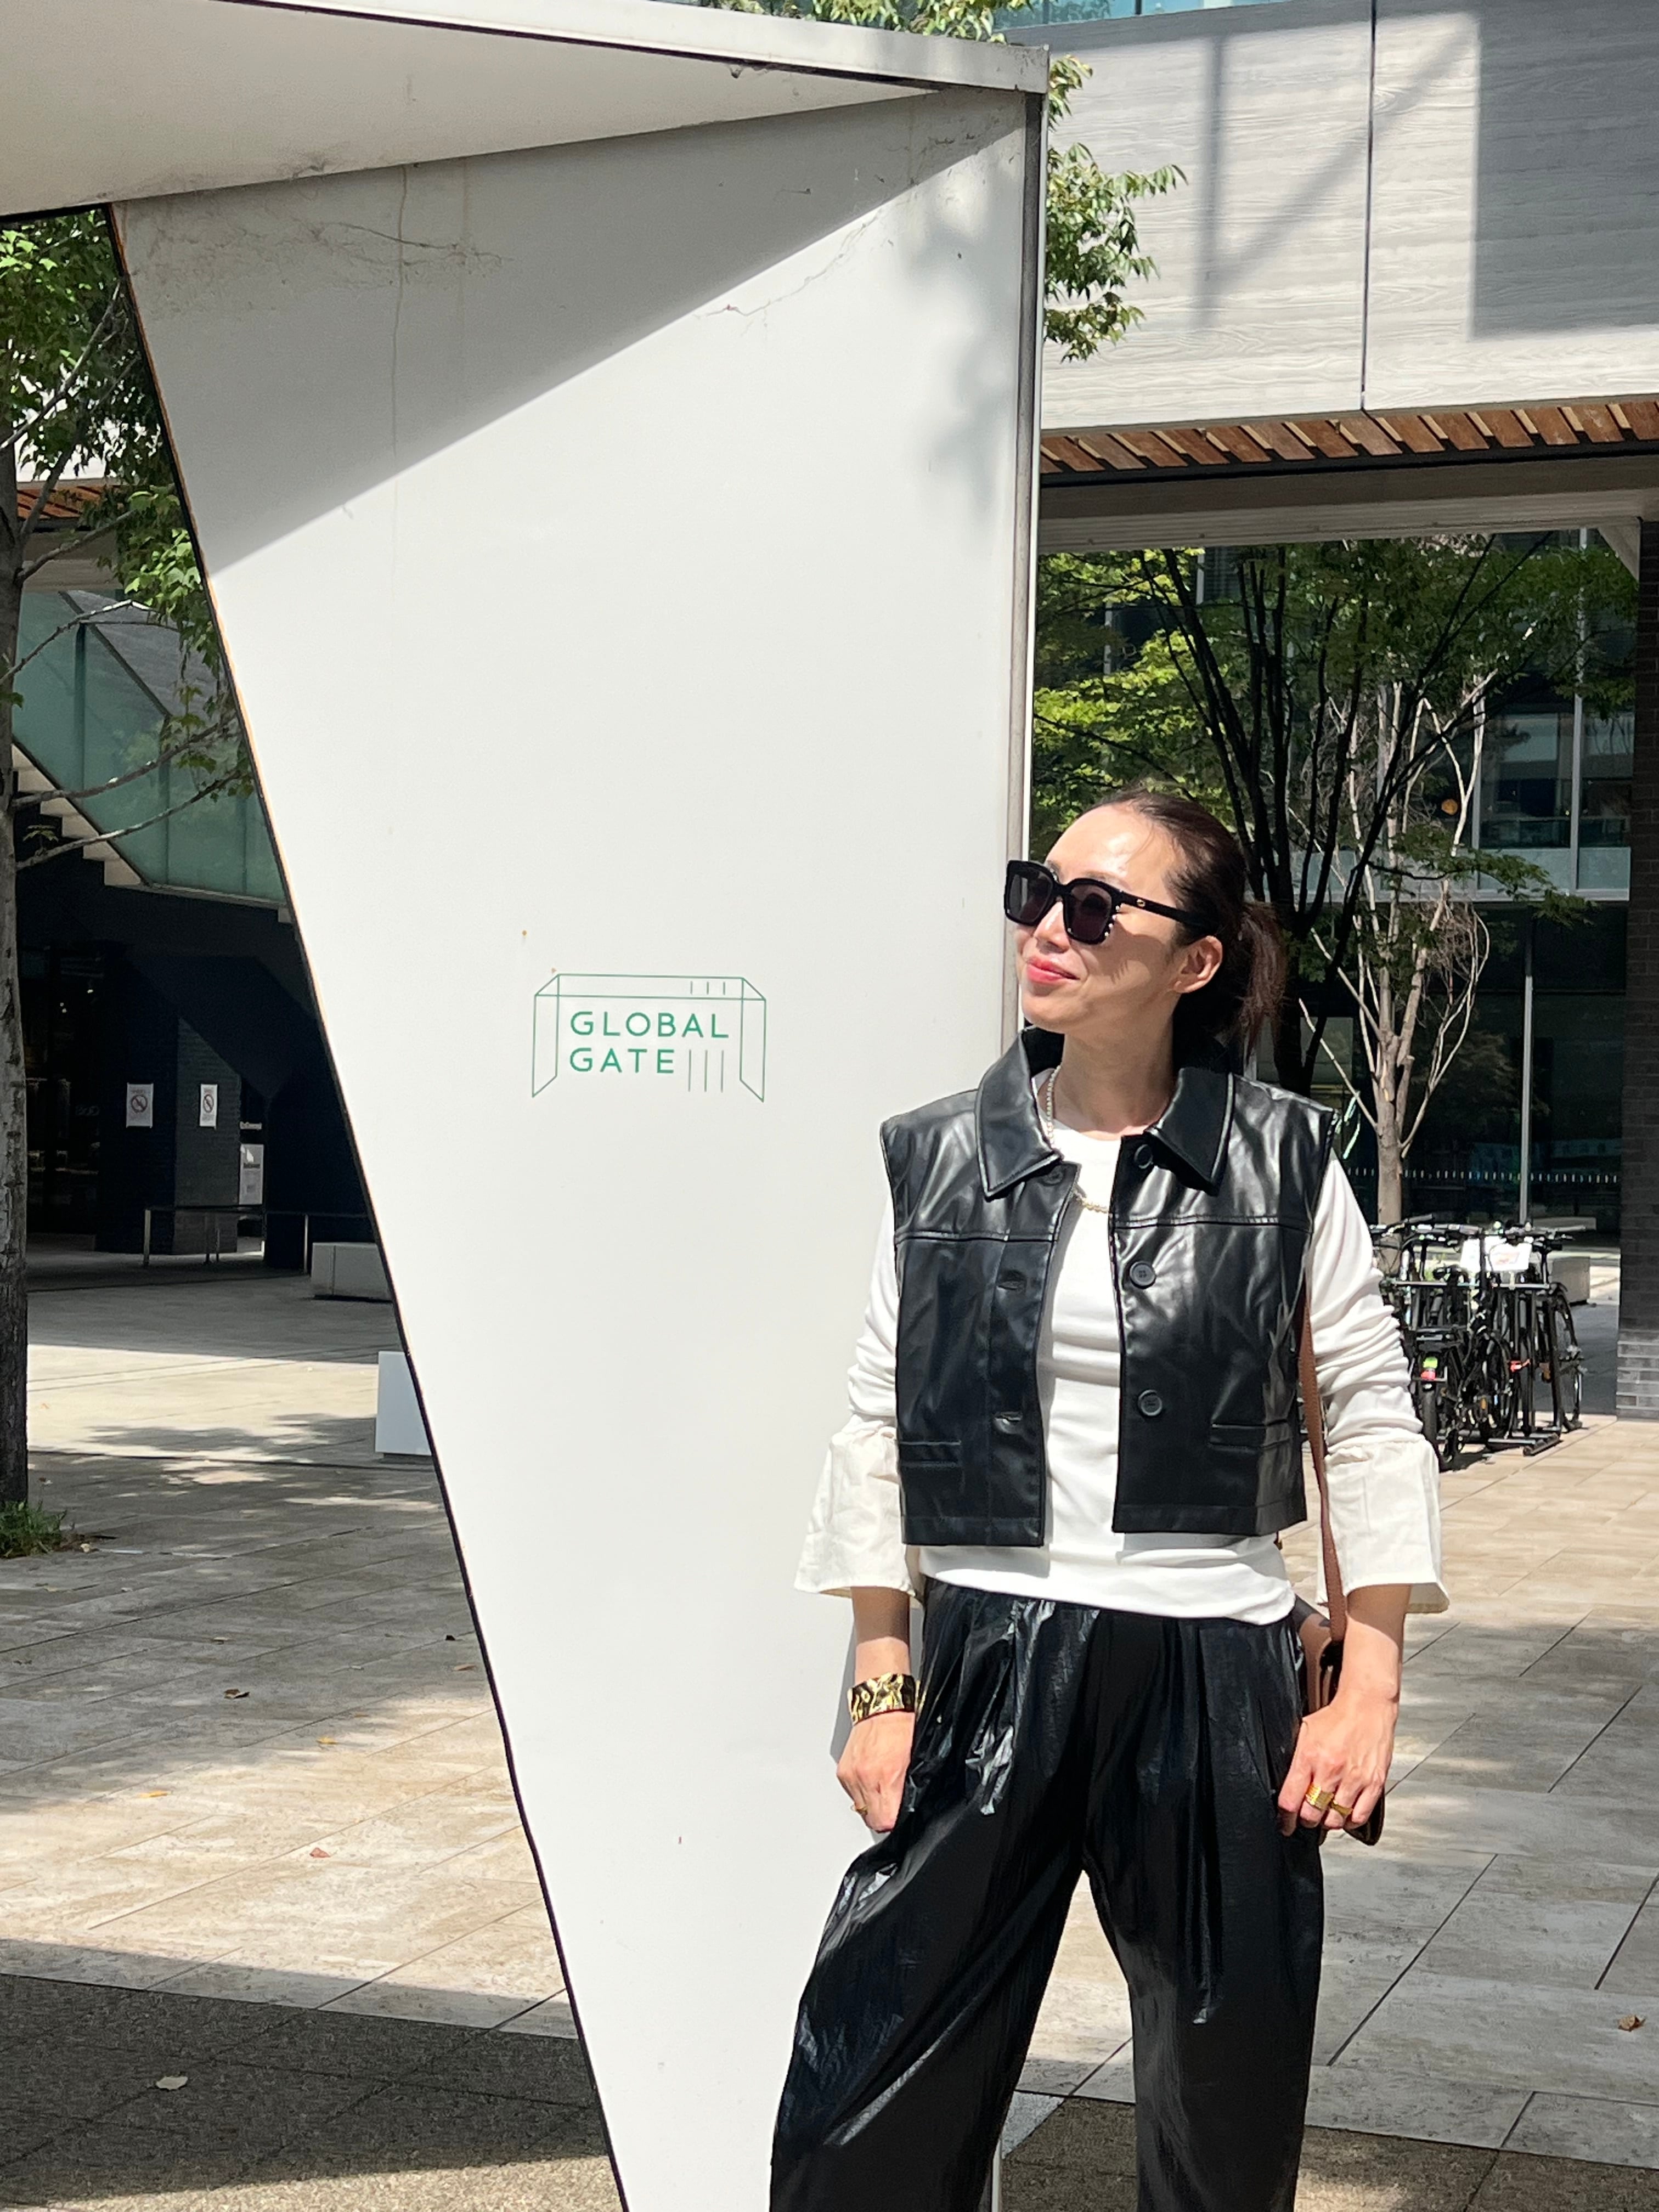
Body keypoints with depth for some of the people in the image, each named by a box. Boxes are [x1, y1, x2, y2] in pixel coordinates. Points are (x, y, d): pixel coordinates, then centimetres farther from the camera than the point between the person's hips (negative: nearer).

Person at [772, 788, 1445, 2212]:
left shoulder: (1285, 1162, -1)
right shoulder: (937, 1161, 2)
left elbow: (1374, 1423, 2)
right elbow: (879, 1429, 5)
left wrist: (1371, 1688, -3)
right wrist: (882, 1688, 2)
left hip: (1214, 1674, 0)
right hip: (989, 1668, 1)